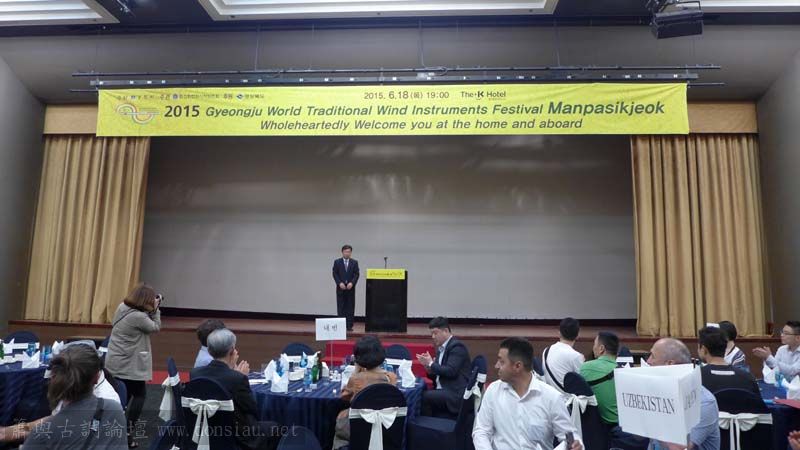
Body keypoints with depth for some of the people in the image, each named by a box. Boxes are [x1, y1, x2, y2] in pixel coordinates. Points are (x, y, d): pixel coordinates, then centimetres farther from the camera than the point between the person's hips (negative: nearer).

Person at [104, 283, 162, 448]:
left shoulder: (122, 307, 0)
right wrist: (155, 309, -6)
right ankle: (127, 433, 7)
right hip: (128, 365, -9)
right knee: (139, 394, 7)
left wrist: (152, 310, 1)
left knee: (124, 396, 21)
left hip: (114, 362, 9)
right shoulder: (138, 316, -26)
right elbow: (155, 327, -10)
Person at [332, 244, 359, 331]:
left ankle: (349, 326, 5)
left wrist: (352, 283, -15)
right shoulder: (337, 262, 4)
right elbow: (335, 274, 0)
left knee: (350, 307, 1)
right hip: (340, 288, -1)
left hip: (350, 288, 1)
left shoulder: (354, 262, 5)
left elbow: (356, 274, 0)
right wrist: (340, 283, -13)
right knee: (341, 308, 2)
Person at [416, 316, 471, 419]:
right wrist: (428, 366, -1)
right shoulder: (441, 348, 17)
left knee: (423, 396, -23)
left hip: (455, 394, -8)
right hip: (443, 391, 8)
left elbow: (451, 371, -20)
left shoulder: (457, 346, -9)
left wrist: (431, 364, -11)